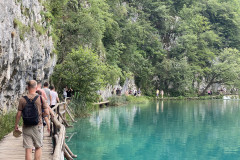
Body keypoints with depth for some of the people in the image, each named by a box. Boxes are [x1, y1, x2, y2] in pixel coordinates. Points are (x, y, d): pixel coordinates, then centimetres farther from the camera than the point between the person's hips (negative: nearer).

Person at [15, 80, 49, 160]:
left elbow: (18, 114, -3)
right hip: (38, 126, 0)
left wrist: (16, 125, 11)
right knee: (38, 147, 14)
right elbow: (47, 113, -4)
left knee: (28, 149, 4)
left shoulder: (22, 99, -5)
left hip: (26, 127, 0)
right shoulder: (41, 98, -5)